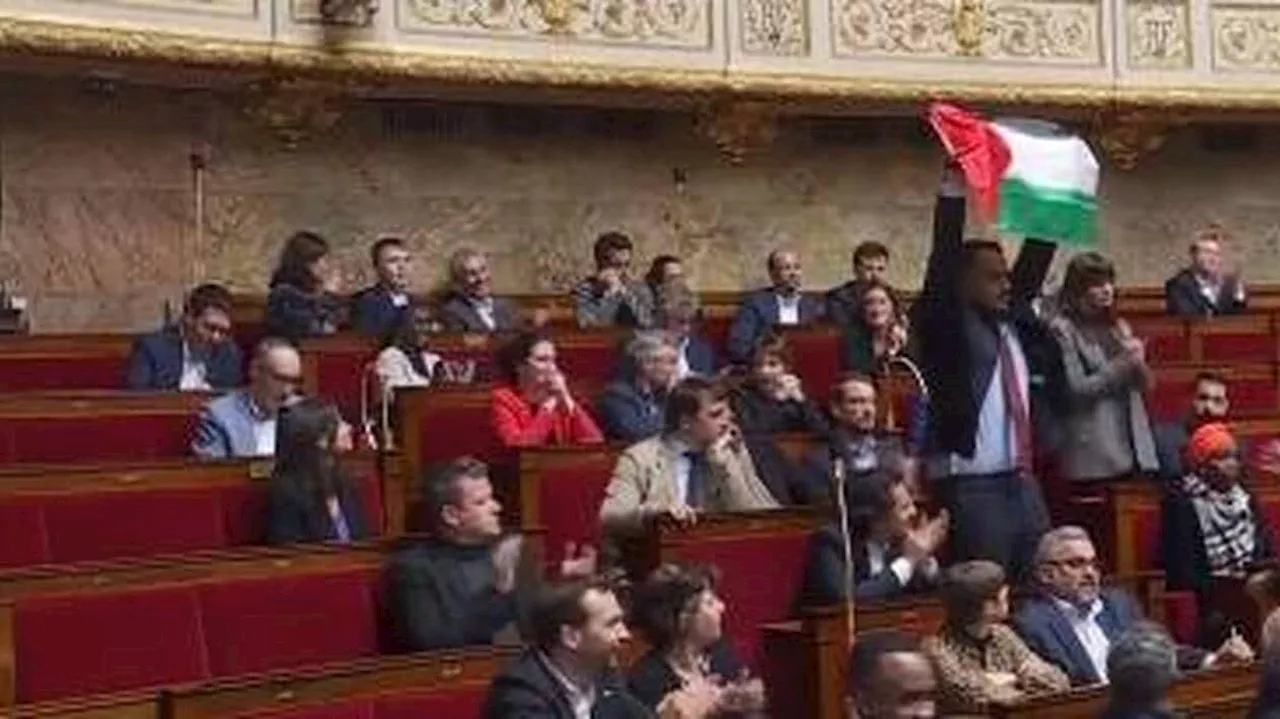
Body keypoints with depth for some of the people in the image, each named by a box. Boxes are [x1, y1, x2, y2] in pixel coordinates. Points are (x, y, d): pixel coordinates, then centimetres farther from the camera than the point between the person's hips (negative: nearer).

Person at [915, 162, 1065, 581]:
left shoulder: (1015, 321, 14)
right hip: (971, 486, -7)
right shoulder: (945, 325, -3)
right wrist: (953, 190, -19)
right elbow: (943, 260, -13)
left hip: (1023, 480, 7)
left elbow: (1035, 260, 18)